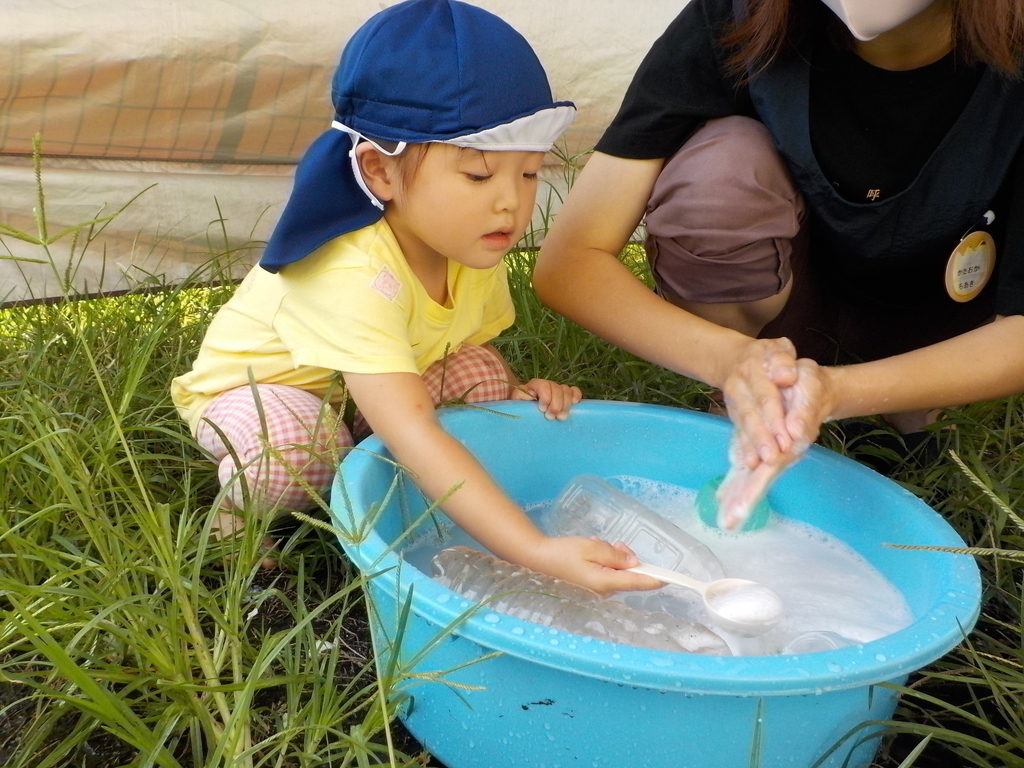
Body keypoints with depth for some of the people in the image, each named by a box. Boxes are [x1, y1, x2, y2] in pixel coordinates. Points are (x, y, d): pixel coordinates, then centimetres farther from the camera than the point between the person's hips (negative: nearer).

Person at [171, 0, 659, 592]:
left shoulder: (474, 252, -16)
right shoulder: (353, 277, -41)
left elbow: (474, 348, 0)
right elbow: (412, 435, -50)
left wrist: (518, 394, -24)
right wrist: (538, 552, -58)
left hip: (363, 398, 7)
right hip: (255, 389, -6)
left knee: (482, 374, -18)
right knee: (295, 446, -38)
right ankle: (240, 518, -4)